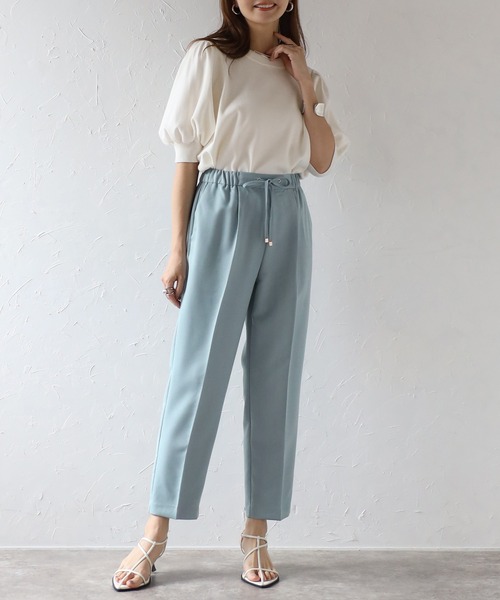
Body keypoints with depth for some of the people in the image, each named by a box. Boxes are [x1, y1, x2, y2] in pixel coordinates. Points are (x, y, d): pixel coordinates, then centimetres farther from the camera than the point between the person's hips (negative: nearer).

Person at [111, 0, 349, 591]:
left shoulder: (304, 73, 15)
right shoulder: (208, 58, 3)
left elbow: (323, 161, 9)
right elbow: (187, 159, -1)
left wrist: (304, 88, 1)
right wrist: (177, 249, -6)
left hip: (286, 223, 4)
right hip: (223, 215, -4)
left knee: (275, 379, 4)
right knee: (197, 373, -4)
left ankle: (257, 534, 15)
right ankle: (155, 535, 7)